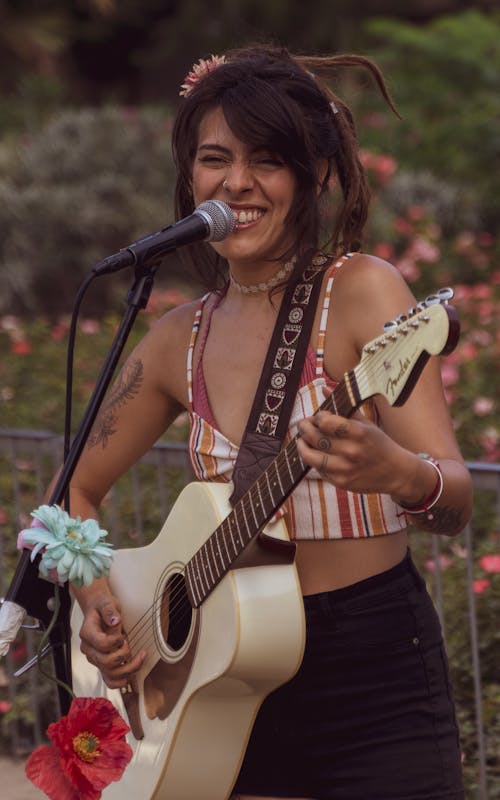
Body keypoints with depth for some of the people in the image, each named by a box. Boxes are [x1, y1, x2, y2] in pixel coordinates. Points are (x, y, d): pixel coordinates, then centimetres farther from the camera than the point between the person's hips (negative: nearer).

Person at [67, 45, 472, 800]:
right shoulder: (182, 341, 6)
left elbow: (455, 502, -19)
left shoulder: (361, 291, -9)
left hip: (377, 678, -5)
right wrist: (94, 602, 1)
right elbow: (77, 493, 19)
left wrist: (395, 472, -41)